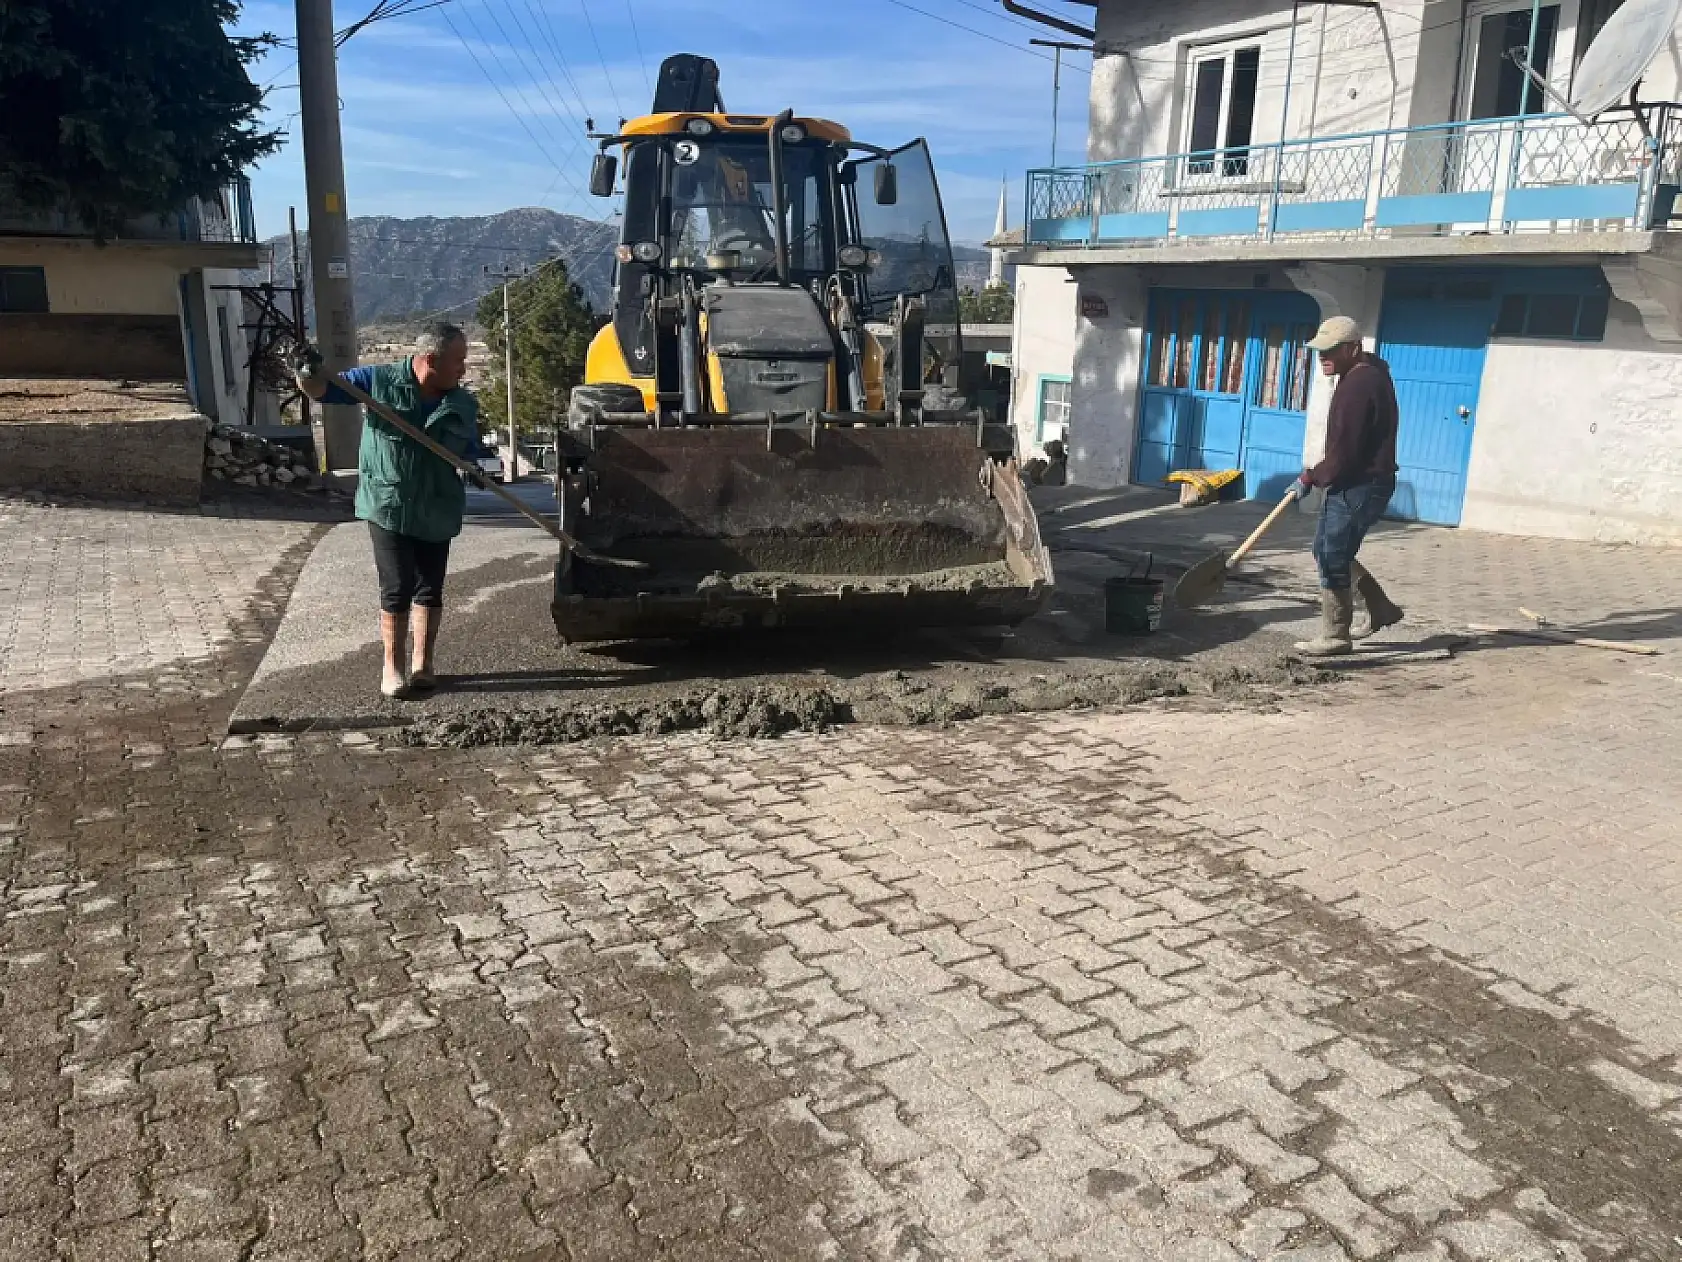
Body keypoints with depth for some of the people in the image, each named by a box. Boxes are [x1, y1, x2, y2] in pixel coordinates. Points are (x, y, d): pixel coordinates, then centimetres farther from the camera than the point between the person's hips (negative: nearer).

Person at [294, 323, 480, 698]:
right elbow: (321, 390, -3)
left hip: (437, 513, 3)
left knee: (430, 589, 9)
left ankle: (422, 664, 23)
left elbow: (469, 455, 10)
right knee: (397, 589, 0)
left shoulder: (464, 404, 1)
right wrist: (308, 372, -26)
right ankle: (393, 666, 15)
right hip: (388, 508, -3)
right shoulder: (379, 380, -7)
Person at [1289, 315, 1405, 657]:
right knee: (1328, 549, 18)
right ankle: (1380, 609, 27)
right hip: (1364, 481, 11)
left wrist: (1311, 478, -10)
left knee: (1333, 557, -3)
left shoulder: (1357, 385, -22)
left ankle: (1334, 636, 7)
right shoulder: (1370, 371, 12)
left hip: (1359, 486, -11)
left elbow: (1344, 453, -23)